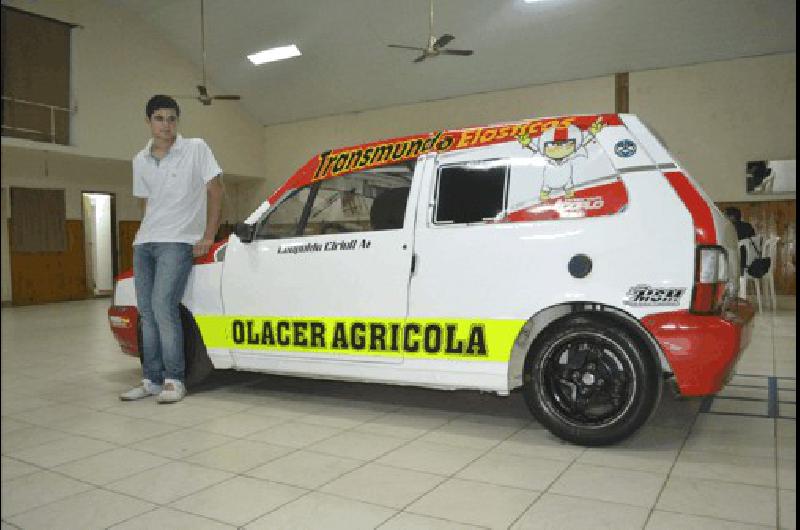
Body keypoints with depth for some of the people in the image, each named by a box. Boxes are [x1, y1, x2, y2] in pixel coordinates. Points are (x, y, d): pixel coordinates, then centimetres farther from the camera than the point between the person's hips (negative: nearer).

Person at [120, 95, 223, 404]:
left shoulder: (195, 149, -4)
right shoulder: (140, 160, 11)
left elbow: (215, 189, -4)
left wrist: (208, 236, -7)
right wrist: (145, 234, 9)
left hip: (178, 242, -6)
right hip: (144, 243, 6)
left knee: (163, 306, -17)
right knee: (147, 311, 6)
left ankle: (174, 380, -6)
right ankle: (152, 380, 16)